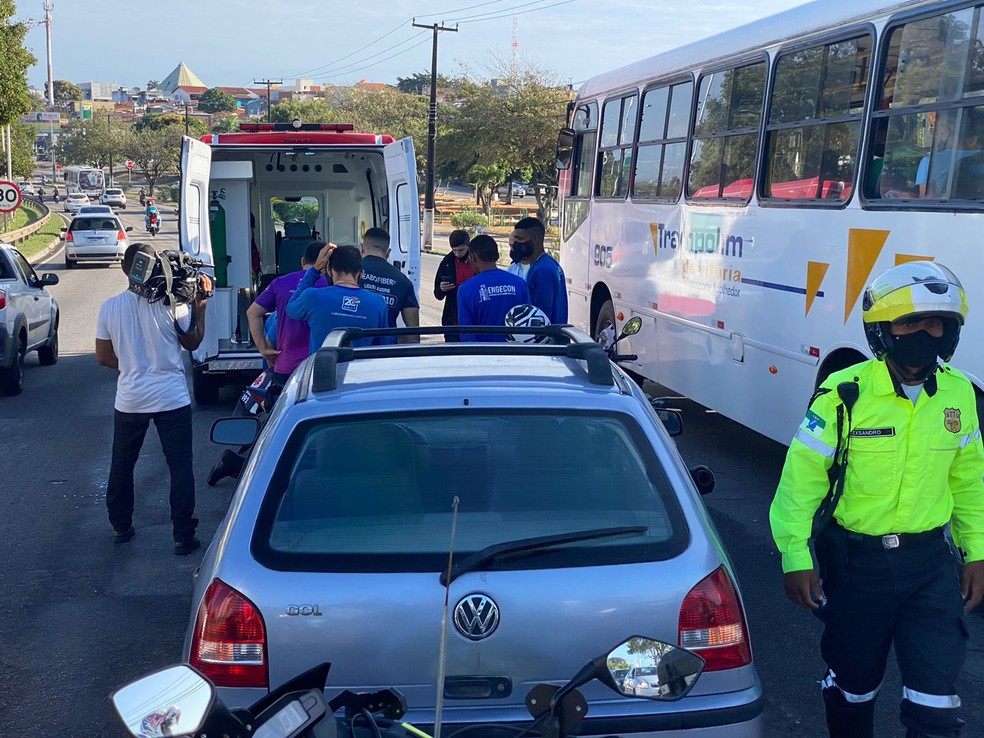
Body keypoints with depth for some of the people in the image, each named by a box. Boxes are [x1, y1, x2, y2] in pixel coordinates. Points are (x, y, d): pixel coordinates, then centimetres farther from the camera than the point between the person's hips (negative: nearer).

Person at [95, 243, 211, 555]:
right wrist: (200, 305, 8)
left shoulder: (110, 307, -4)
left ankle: (121, 527, 32)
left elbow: (103, 357, 4)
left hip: (129, 400, 3)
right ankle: (183, 536, 6)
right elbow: (193, 342, 4)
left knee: (122, 465, 20)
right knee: (180, 466, 5)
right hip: (172, 399, -2)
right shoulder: (172, 304, -12)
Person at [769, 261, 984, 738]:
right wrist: (795, 559, -15)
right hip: (856, 563, -3)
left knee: (935, 697, 2)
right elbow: (801, 479, -14)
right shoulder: (844, 395, -17)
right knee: (853, 683, 17)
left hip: (930, 561, 3)